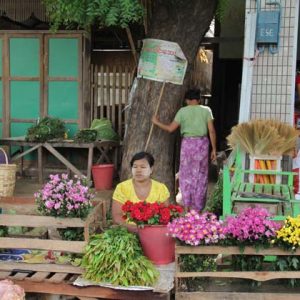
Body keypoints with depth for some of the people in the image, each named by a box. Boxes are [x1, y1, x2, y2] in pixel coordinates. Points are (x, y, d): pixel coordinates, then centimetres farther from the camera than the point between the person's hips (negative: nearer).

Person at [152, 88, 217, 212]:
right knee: (200, 175, 9)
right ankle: (198, 206, 12)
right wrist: (214, 148, 1)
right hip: (202, 143, 1)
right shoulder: (206, 110, 1)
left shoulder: (183, 111, -1)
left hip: (188, 143, -1)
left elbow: (171, 128, 0)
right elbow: (212, 131, -4)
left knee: (186, 174, 10)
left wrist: (157, 122, 14)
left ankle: (187, 205, 8)